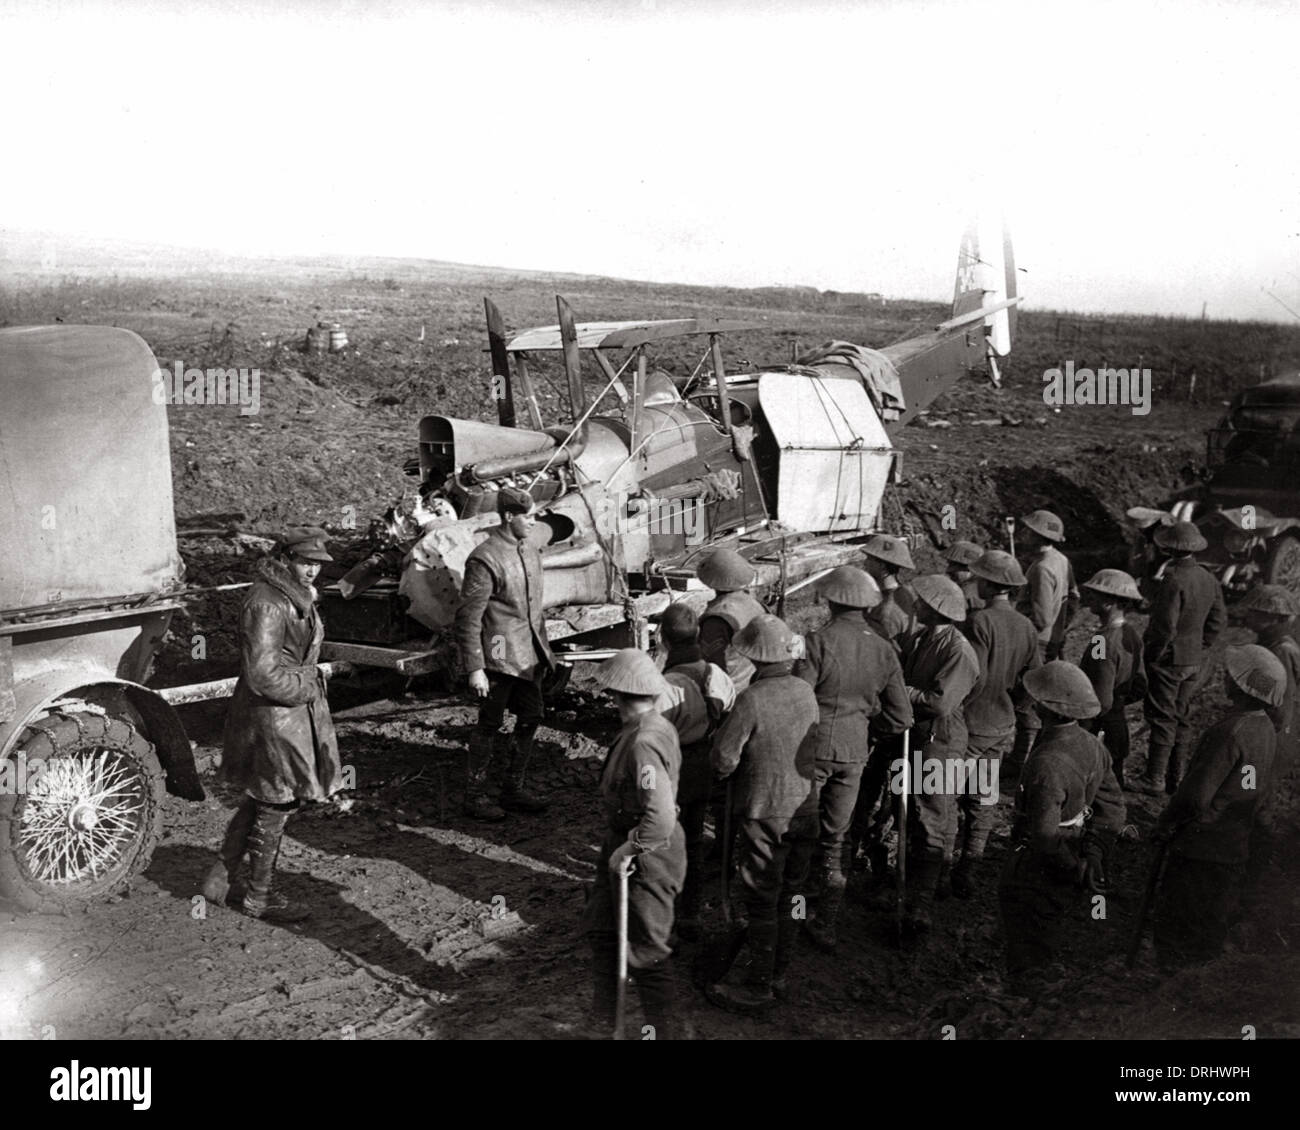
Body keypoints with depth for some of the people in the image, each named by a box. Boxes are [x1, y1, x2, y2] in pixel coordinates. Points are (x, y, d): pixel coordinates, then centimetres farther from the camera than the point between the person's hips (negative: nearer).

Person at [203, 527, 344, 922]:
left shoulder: (298, 596, 9)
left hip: (297, 709, 10)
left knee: (259, 801, 20)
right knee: (275, 808, 5)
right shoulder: (266, 604, -23)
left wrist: (309, 685, 10)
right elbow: (262, 675, -26)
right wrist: (308, 688, -15)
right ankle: (259, 897, 22)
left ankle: (220, 876, 33)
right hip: (272, 718, -10)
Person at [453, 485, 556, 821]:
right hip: (499, 655, -8)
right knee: (490, 724, 1)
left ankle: (513, 790, 27)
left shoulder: (530, 551, 9)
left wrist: (544, 650, 19)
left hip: (528, 655, 8)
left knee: (531, 718, 12)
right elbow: (468, 618, -17)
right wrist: (474, 668, -19)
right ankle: (474, 797, 14)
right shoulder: (485, 559, -17)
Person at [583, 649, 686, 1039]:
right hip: (623, 847, 10)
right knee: (600, 928, 24)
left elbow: (661, 817, -36)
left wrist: (629, 850, -23)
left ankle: (663, 1030, 20)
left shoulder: (643, 744, -29)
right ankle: (602, 1018, 41)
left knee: (646, 952, 5)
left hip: (647, 859, -10)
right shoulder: (659, 726, 2)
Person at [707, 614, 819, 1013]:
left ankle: (758, 988, 11)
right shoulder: (806, 691, -1)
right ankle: (778, 975, 28)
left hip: (766, 812, -6)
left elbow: (723, 760, -18)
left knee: (762, 902, 3)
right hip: (805, 806, 6)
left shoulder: (752, 700, -21)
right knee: (791, 894, 16)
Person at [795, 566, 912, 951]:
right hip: (853, 754, 4)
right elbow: (901, 717, 2)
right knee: (836, 841, 14)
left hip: (812, 749, -4)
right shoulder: (883, 650, 0)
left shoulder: (819, 641, -14)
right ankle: (826, 929, 19)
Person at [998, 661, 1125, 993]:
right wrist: (1093, 856, -1)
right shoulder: (1092, 746, -5)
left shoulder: (1047, 763, -33)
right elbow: (1112, 806, 1)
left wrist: (1077, 869, -17)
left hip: (1036, 870, -8)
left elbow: (1045, 834, -32)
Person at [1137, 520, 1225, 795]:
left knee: (1163, 719, 0)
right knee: (1182, 718, 15)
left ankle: (1155, 778, 5)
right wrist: (1201, 648, 16)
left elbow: (1165, 628, -23)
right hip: (1194, 660, 8)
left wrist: (1151, 655, -10)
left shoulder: (1174, 581, -24)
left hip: (1169, 659, -8)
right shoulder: (1209, 580, 2)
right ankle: (1177, 777, 23)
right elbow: (1217, 621, 10)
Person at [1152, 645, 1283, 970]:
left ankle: (1167, 964, 21)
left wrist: (1165, 824, -12)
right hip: (1236, 844, 8)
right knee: (1214, 911, 22)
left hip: (1201, 841, -8)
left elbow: (1196, 793, -26)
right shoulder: (1266, 730, -1)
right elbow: (1258, 788, 10)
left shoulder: (1230, 731, -27)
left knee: (1178, 912, 9)